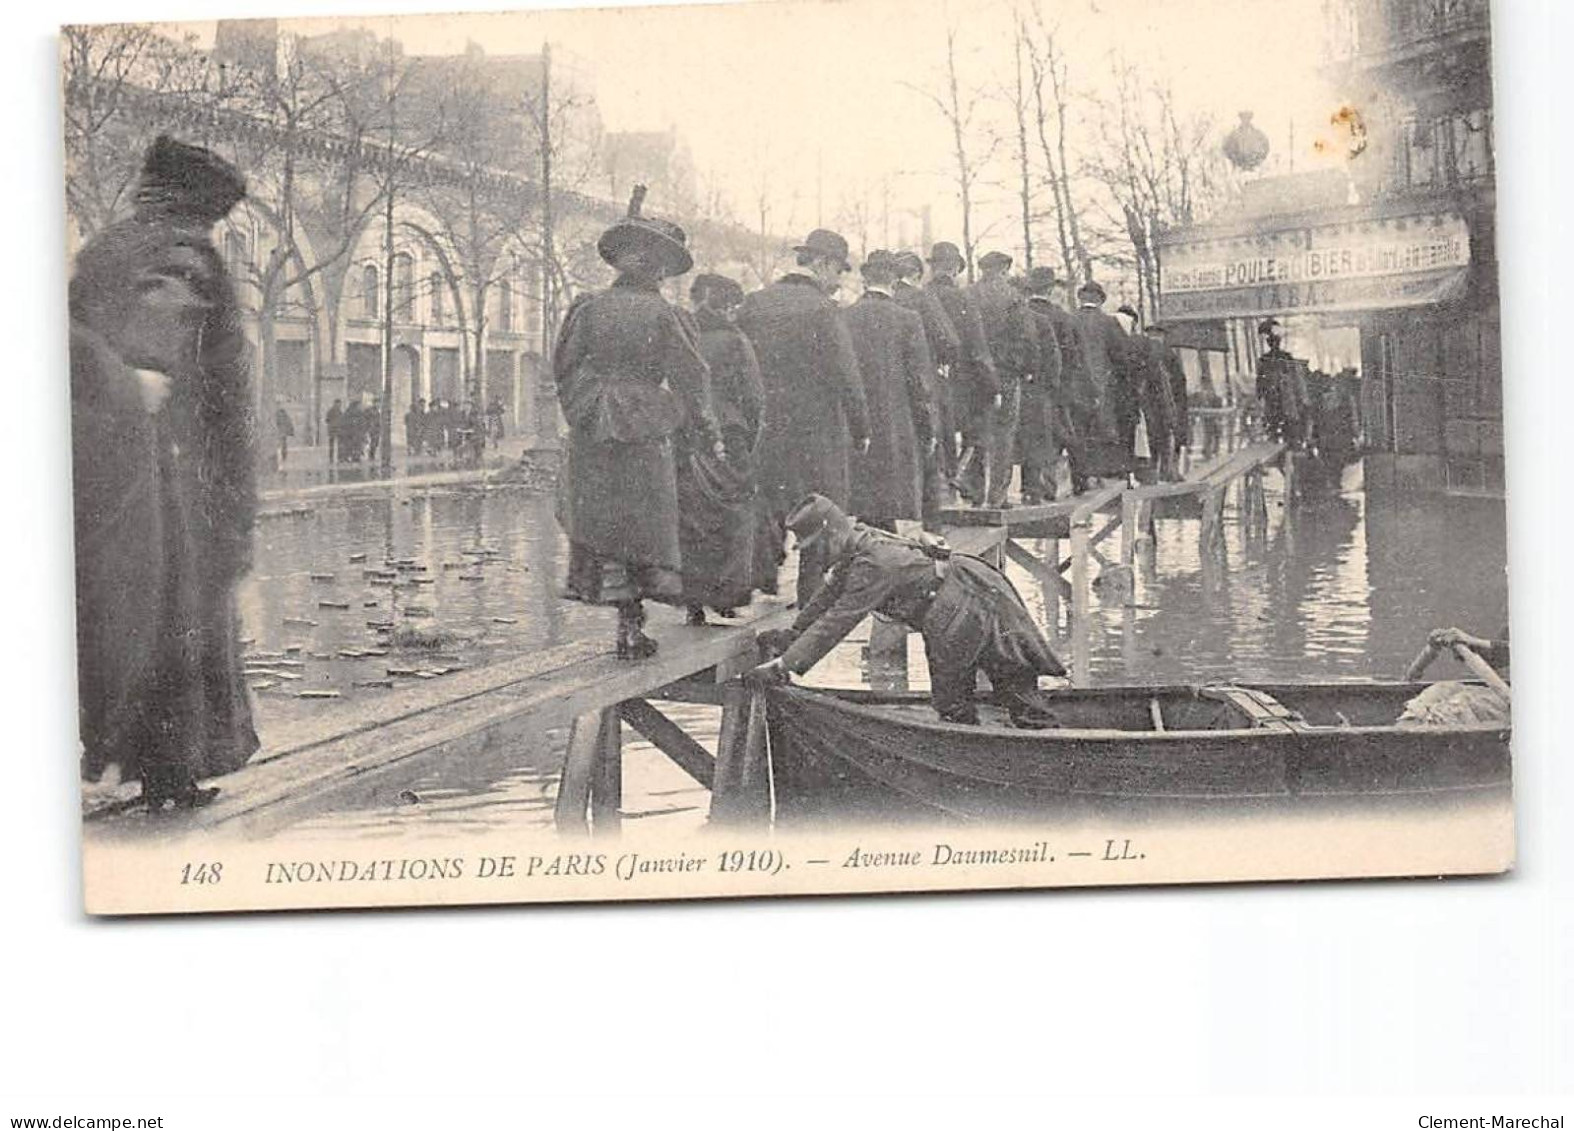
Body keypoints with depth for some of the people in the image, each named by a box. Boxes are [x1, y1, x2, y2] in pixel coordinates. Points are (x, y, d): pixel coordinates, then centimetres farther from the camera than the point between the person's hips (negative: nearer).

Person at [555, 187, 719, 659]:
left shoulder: (587, 308, 0)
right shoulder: (661, 314, -6)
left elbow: (563, 368, 5)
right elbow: (690, 377, -3)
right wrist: (710, 434, 5)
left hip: (591, 437, 2)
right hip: (644, 435, -2)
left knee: (599, 525, 11)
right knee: (644, 529, 6)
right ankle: (632, 625, 4)